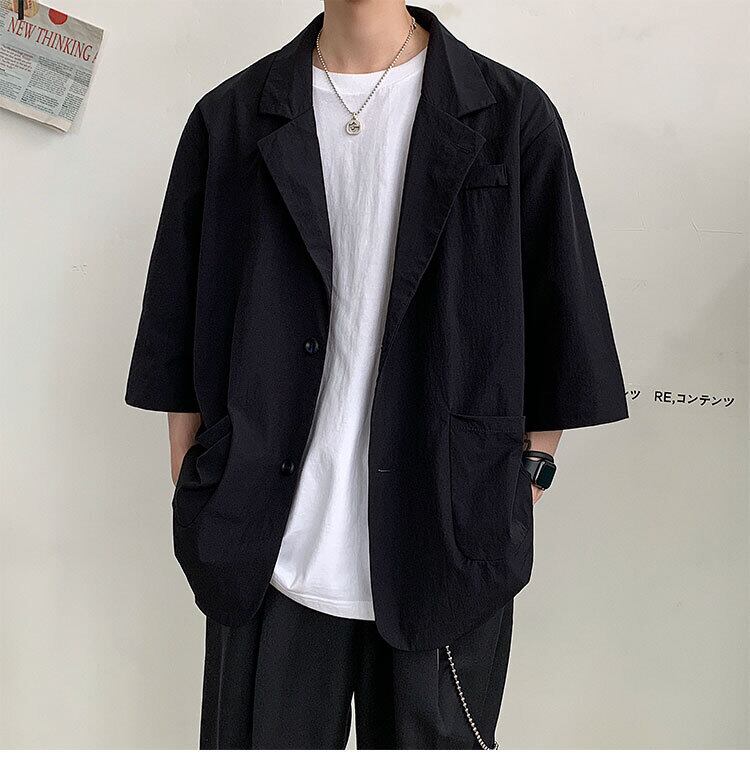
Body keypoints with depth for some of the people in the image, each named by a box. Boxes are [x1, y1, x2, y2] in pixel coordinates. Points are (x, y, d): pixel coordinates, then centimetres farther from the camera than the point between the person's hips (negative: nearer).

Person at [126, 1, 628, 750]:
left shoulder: (513, 116, 3)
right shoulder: (228, 120, 7)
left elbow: (559, 339, 4)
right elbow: (182, 343, 9)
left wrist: (521, 492, 0)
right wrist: (198, 507, 7)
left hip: (449, 555, 0)